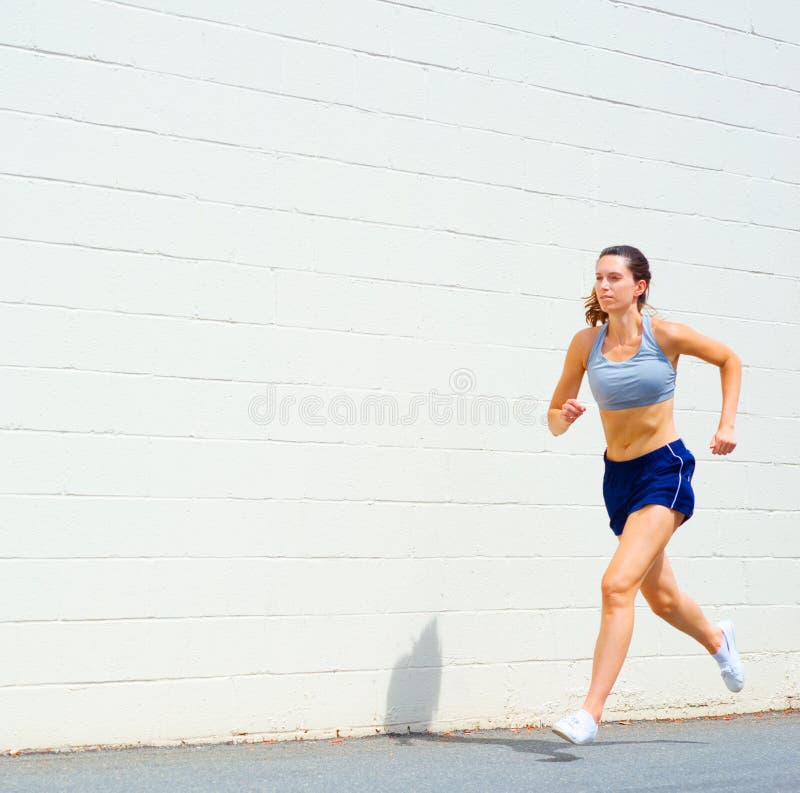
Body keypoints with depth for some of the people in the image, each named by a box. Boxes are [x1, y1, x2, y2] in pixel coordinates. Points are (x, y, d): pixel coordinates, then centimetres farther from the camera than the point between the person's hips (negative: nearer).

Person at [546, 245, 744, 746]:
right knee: (660, 596, 19)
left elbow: (729, 359, 8)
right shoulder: (586, 343, -2)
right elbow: (555, 419, 3)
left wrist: (727, 425, -1)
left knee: (618, 584, -21)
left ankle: (591, 714, -15)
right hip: (618, 475, 5)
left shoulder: (666, 335, -10)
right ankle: (717, 639, 52)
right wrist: (564, 417, -20)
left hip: (665, 470, -5)